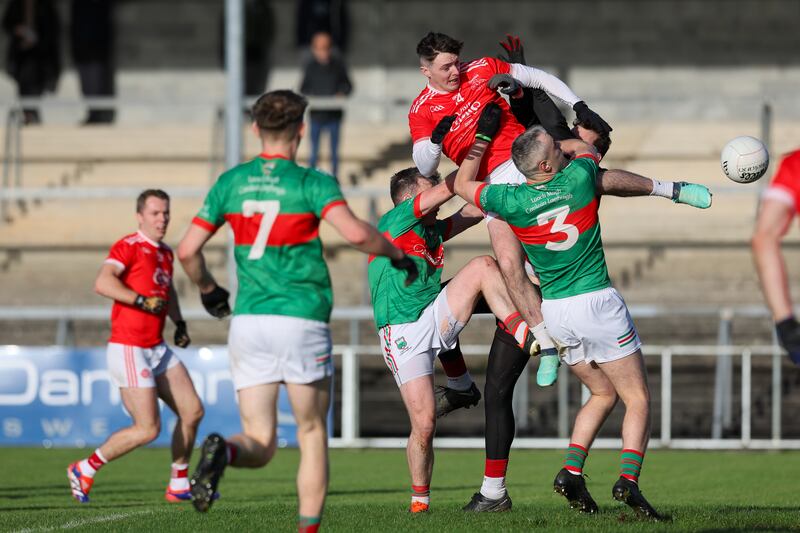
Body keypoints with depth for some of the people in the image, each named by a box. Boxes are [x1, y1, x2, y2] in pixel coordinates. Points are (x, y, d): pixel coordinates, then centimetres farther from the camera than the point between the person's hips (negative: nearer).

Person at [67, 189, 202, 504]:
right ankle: (85, 469, 5)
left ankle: (179, 485, 18)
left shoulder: (165, 253, 15)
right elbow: (103, 283, -27)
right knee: (148, 429, -11)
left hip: (157, 349, 9)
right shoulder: (128, 247, -11)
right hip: (128, 350, -9)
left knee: (193, 411, 6)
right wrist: (143, 301, -28)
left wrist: (180, 324, 20)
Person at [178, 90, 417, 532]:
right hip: (301, 321, -3)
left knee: (260, 444, 4)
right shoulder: (312, 183, -4)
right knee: (312, 434, 13)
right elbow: (355, 233, -20)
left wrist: (207, 289, 27)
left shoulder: (231, 182, 8)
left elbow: (187, 250, 8)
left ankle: (223, 451, -30)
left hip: (247, 322, 3)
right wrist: (397, 253, -2)